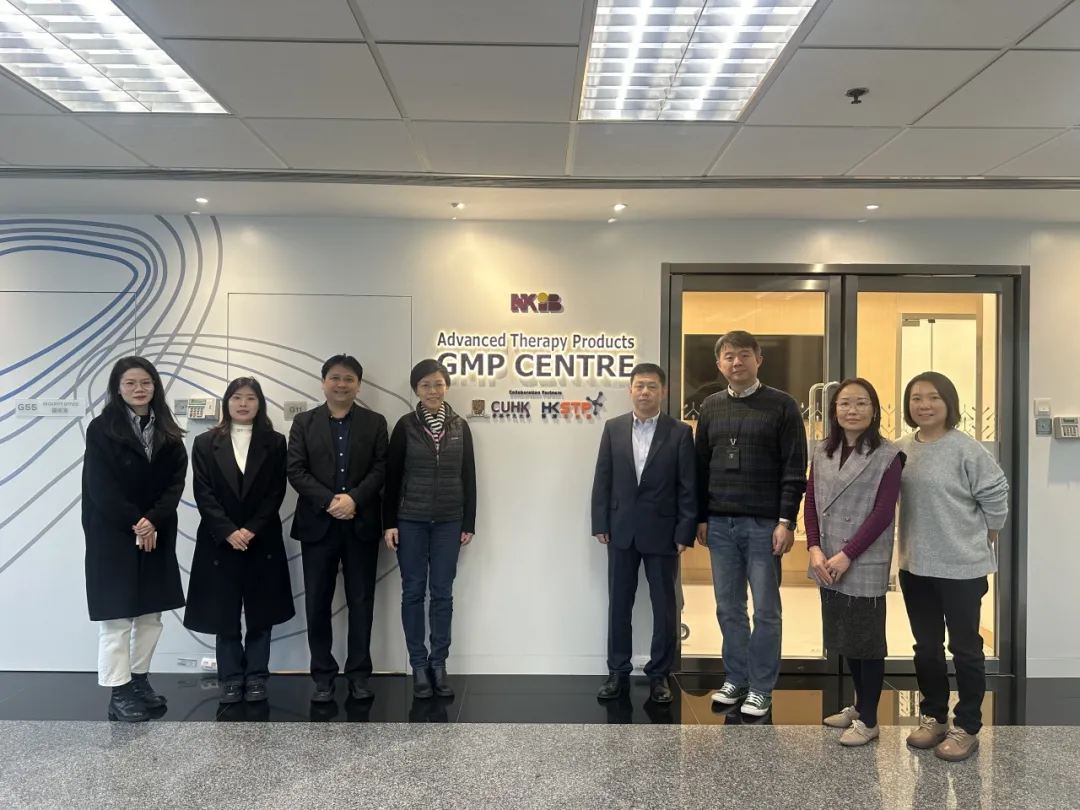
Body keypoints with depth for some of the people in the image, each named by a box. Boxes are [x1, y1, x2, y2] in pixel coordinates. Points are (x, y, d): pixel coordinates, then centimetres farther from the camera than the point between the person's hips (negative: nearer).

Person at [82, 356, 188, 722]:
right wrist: (134, 524, -15)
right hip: (112, 536, -4)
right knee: (117, 614, 0)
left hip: (157, 535, 5)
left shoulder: (168, 432, 7)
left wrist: (153, 520, -14)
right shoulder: (102, 429, -5)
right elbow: (100, 487, -11)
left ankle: (140, 679, 22)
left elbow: (177, 481, 0)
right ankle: (119, 692, 6)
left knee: (151, 613, 9)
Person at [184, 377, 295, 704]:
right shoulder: (206, 443, 4)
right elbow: (203, 494, -3)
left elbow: (276, 493, -2)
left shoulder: (274, 443, 4)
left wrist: (251, 530, -12)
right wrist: (228, 532, -13)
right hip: (220, 542, 0)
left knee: (260, 615, 6)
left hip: (262, 542, 0)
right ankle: (231, 680, 17)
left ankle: (256, 678, 17)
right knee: (225, 616, 5)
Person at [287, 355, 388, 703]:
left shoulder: (375, 422, 6)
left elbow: (381, 469, -2)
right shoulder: (304, 422, 6)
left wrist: (354, 498, -17)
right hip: (318, 524, 0)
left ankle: (359, 675, 16)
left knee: (361, 602, 6)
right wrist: (329, 501, -15)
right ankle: (323, 676, 17)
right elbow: (295, 471, -3)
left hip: (362, 525, 0)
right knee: (317, 603, 5)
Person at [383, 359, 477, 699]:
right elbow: (391, 476, -1)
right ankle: (419, 666, 15)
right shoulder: (405, 425, -2)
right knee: (413, 592, 5)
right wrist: (389, 522, -5)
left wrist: (469, 523, 2)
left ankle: (438, 665, 16)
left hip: (448, 522, 1)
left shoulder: (460, 426, 4)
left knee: (442, 593, 6)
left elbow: (468, 478, 5)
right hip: (411, 521, -1)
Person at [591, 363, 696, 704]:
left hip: (662, 531, -2)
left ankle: (659, 674, 21)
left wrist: (685, 533, -8)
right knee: (618, 604, 9)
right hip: (621, 530, 2)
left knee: (664, 606, 7)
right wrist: (600, 524, -1)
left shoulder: (680, 432, -3)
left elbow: (688, 487, -4)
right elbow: (602, 480, 4)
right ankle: (618, 672, 21)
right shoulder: (613, 428, 4)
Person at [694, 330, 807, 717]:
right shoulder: (711, 407, 9)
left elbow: (795, 469, -6)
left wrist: (786, 521, -12)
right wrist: (701, 518, 8)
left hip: (764, 524, -4)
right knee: (729, 609, 11)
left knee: (765, 611, 5)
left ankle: (761, 688, 16)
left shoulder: (782, 405, -3)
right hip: (720, 524, 4)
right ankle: (736, 680, 24)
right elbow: (701, 467, 11)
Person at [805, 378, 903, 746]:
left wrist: (847, 555, -17)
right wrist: (815, 549, -8)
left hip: (866, 565, -5)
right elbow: (811, 502, 6)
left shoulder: (887, 456, -8)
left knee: (867, 640, 5)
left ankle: (868, 719, 18)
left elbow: (883, 513, -14)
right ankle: (859, 705, 33)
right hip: (828, 563, 5)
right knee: (846, 637, 16)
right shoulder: (822, 453, 8)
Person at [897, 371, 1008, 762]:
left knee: (965, 648, 7)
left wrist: (980, 541, 0)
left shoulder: (967, 450, -14)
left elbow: (995, 498, -9)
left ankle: (967, 727, 20)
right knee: (926, 647, 16)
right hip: (915, 567, 5)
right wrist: (921, 541, 11)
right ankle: (933, 717, 31)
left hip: (962, 567, -5)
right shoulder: (900, 450, 2)